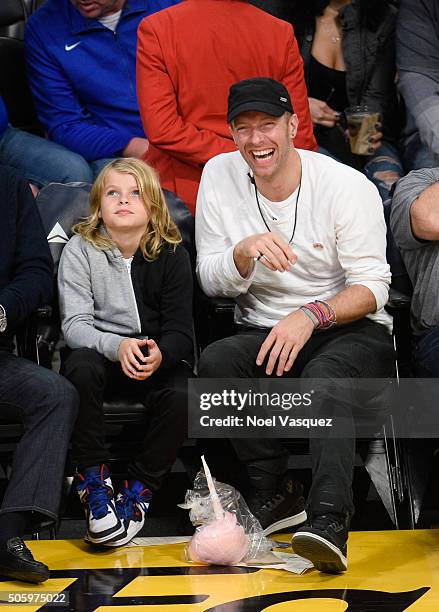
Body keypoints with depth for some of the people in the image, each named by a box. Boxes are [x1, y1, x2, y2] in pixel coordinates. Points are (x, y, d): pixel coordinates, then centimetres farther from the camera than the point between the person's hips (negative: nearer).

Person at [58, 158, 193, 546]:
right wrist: (118, 346, -33)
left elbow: (180, 331, -5)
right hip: (99, 351, 0)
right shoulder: (80, 250, -3)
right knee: (81, 367, -35)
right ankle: (94, 482, -21)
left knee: (180, 395, -30)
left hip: (157, 356, 1)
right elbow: (75, 324, -12)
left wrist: (159, 354, -31)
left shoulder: (171, 254, -2)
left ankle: (139, 492, -10)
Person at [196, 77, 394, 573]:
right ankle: (270, 495, -17)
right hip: (262, 332, 3)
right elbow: (211, 281, 1)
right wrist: (245, 251, -22)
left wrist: (310, 316, -29)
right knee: (214, 361, -27)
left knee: (325, 376, -36)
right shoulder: (219, 176, 0)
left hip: (350, 330, -3)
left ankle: (329, 519, -42)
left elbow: (372, 286, -11)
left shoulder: (349, 187, -9)